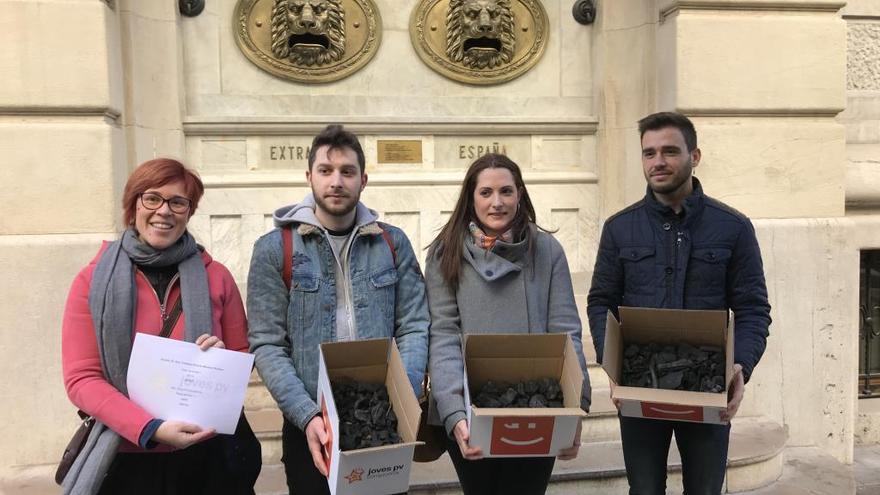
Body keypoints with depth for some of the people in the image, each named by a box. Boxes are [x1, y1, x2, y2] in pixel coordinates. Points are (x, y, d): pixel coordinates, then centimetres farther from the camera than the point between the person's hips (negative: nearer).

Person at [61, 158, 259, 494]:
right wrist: (150, 429, -20)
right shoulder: (93, 280, -4)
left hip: (209, 454, 2)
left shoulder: (215, 277, -1)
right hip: (128, 458, -1)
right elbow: (81, 379, -7)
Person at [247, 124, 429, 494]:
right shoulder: (274, 249, -4)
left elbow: (414, 328, -1)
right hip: (312, 428, -2)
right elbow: (267, 345, -7)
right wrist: (308, 416, -19)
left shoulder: (393, 243, 2)